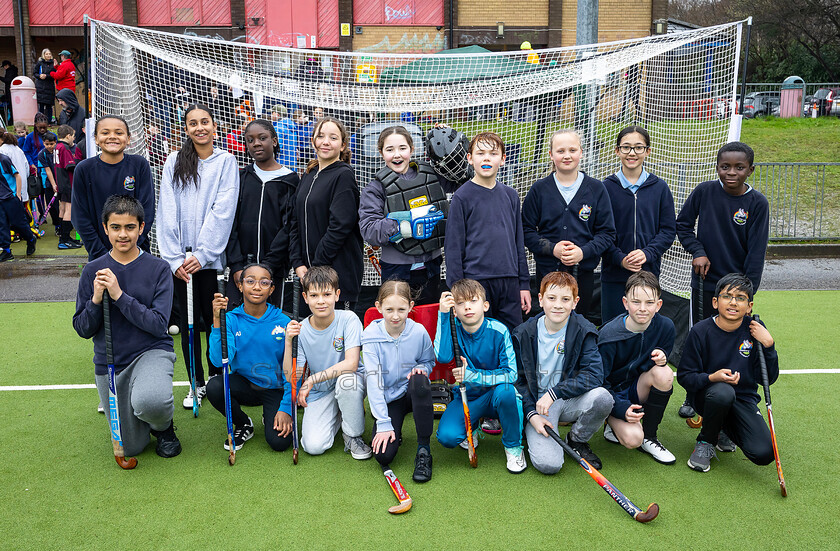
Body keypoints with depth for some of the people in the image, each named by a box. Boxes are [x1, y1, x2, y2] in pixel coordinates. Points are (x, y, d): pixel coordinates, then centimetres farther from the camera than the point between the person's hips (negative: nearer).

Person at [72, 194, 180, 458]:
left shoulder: (157, 268, -7)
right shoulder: (93, 271, -1)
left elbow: (158, 325, -16)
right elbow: (82, 330, 0)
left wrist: (119, 296, -23)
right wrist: (96, 300, -19)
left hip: (152, 351, -3)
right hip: (109, 362, 3)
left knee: (148, 402, -37)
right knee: (131, 448, 8)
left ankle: (164, 426, 0)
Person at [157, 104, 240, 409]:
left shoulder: (226, 161, 1)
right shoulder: (174, 161, 7)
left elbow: (222, 212, -7)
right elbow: (168, 212, 2)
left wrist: (201, 254, -14)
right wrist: (174, 257, -7)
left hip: (211, 257, -2)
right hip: (180, 260, 2)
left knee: (213, 319, 4)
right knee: (187, 321, 9)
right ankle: (197, 383, 22)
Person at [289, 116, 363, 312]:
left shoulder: (343, 175, -8)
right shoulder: (309, 176, 15)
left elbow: (340, 226, -15)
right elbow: (296, 222, 14)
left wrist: (317, 267, -14)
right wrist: (298, 263, 2)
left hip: (339, 272, -7)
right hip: (309, 274, 7)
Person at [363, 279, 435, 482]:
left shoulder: (419, 332, -11)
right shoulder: (371, 336, -15)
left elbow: (429, 361, 9)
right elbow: (373, 381, -17)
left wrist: (421, 369, -17)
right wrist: (383, 423, -20)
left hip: (412, 394, 1)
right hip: (388, 399, -1)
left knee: (419, 381, -37)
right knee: (383, 456, -22)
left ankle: (424, 449, -21)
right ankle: (394, 433, 17)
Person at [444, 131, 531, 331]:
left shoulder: (510, 195, 11)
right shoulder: (462, 196, -4)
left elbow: (519, 242, 15)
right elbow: (453, 246, -5)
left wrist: (524, 284, 12)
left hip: (510, 281, 5)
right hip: (476, 281, -4)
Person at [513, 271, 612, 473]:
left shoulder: (584, 331, -7)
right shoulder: (524, 334, -4)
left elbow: (594, 375, -17)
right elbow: (518, 380, 1)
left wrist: (554, 392, -25)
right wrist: (531, 414, -12)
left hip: (571, 399, 2)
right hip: (537, 403, -2)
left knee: (602, 397, -32)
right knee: (548, 464, -25)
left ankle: (577, 440, -1)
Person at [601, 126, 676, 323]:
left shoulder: (659, 187, 5)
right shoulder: (606, 187, 0)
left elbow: (669, 230, 4)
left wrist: (647, 253, -12)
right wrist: (620, 258, -13)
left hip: (649, 272, 1)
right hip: (614, 274, -1)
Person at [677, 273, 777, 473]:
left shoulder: (755, 330, -6)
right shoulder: (700, 331, -12)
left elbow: (768, 379, -6)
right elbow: (684, 376, -9)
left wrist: (768, 345, -20)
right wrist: (712, 378, -28)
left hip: (743, 399, 3)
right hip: (707, 395, -2)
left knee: (763, 454, -19)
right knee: (723, 392, -39)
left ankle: (723, 428, 16)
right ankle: (706, 441, -7)